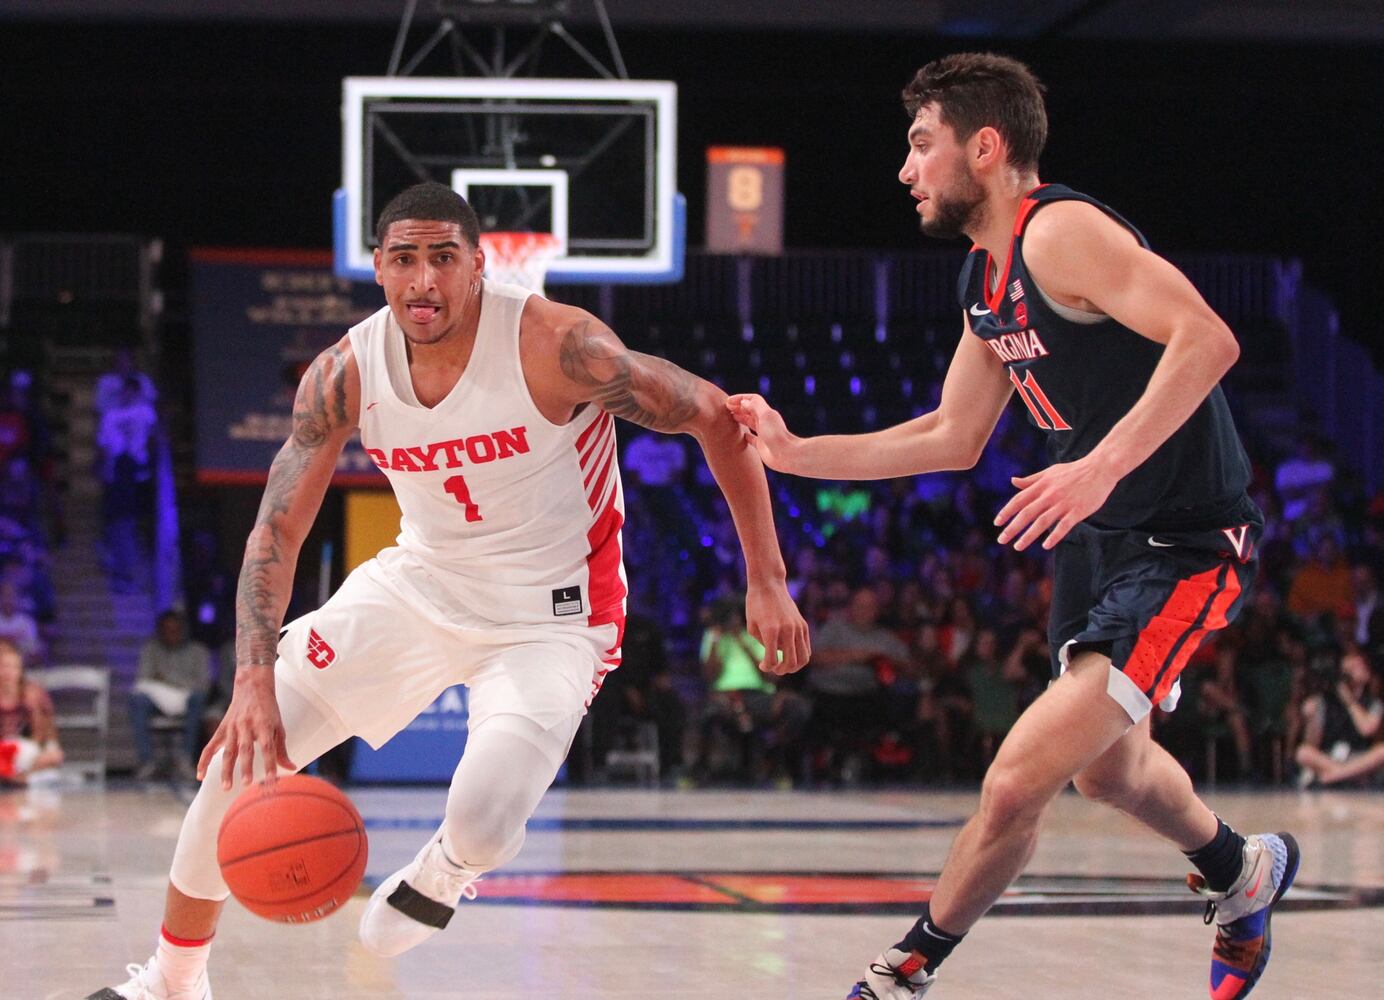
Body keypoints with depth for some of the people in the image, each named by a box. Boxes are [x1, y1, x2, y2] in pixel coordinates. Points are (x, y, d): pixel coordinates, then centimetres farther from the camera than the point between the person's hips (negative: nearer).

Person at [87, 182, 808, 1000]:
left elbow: (715, 418, -16)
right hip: (419, 585, 5)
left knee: (483, 823, -28)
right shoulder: (345, 375, -12)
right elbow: (277, 532, -10)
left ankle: (448, 868, 13)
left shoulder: (556, 347, -25)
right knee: (241, 761, -2)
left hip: (549, 618, -4)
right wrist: (255, 681, -24)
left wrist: (767, 583, -18)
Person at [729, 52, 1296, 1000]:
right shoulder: (987, 280, 9)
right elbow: (953, 438, 18)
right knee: (1107, 763, 28)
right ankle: (1245, 874, 54)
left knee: (1019, 782, -16)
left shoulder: (1061, 230, -20)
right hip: (1100, 535, 10)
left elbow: (1207, 339, -32)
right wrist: (795, 452, 13)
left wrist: (1100, 468, -39)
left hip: (1184, 543, -10)